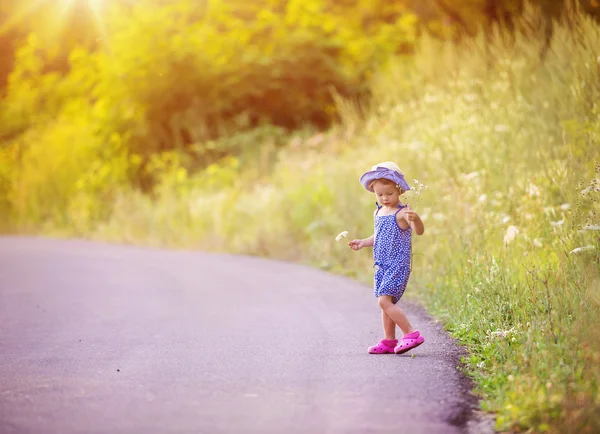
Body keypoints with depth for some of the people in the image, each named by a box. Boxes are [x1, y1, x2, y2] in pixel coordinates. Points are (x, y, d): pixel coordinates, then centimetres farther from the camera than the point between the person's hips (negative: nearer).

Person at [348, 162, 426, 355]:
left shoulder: (403, 212, -13)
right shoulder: (378, 213, 12)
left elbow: (419, 231, -28)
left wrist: (415, 219, -48)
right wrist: (362, 243, 14)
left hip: (398, 265, -8)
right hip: (383, 265, 8)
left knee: (384, 300, -18)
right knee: (386, 302, 11)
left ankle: (411, 334, -14)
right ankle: (389, 341, 19)